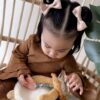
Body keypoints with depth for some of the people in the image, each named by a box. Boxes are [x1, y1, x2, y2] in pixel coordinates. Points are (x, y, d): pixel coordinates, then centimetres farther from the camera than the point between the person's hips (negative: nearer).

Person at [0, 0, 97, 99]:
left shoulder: (67, 60, -20)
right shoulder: (32, 41, -17)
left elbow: (74, 72, -5)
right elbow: (18, 55, -5)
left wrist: (78, 79, -29)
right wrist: (21, 71, -21)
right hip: (26, 81, 1)